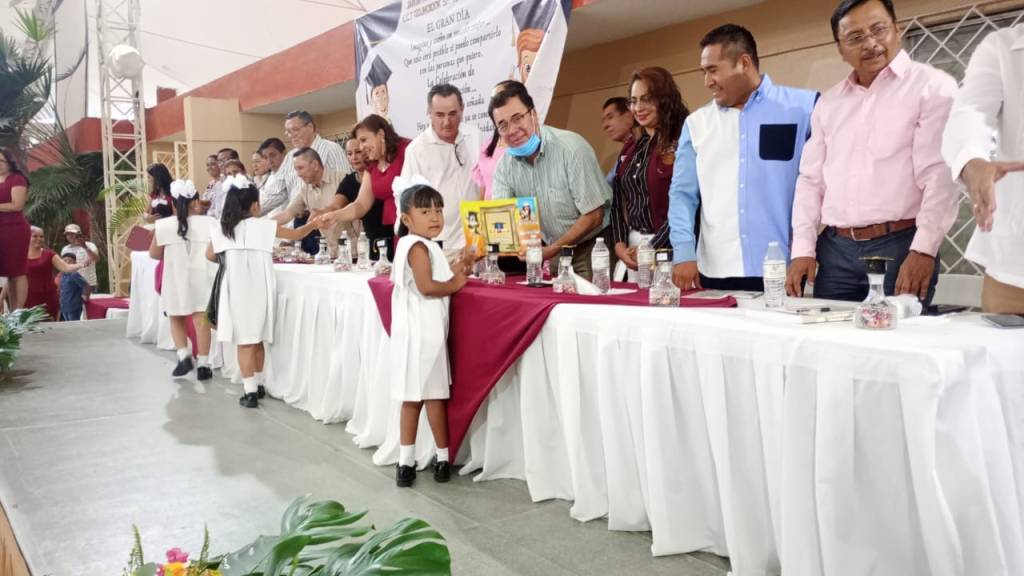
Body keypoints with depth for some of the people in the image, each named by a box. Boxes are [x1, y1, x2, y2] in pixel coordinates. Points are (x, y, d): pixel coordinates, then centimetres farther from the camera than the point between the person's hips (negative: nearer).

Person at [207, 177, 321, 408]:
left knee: (245, 341, 1)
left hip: (236, 290, 0)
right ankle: (258, 385, 25)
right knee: (257, 340, 14)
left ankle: (250, 391, 0)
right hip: (258, 290, 0)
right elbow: (295, 235, 2)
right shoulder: (263, 225, -5)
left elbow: (210, 256, 12)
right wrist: (315, 223, 17)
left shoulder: (222, 228, 1)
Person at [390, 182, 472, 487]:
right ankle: (443, 458, 13)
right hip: (423, 331, -10)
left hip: (418, 330, 10)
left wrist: (453, 273, 11)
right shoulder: (418, 246, -13)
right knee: (434, 394, 1)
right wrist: (454, 284, -8)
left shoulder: (409, 244, 17)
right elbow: (426, 287, -22)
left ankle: (406, 463, 15)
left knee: (413, 396, 11)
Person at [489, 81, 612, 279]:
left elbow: (593, 216, -16)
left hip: (591, 247, -5)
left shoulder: (572, 148, -17)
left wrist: (552, 250, -21)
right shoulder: (505, 165, -2)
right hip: (552, 250, 5)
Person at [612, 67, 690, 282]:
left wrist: (652, 249, -14)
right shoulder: (631, 148, 14)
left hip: (666, 249, -6)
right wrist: (619, 244, 0)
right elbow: (618, 200, 13)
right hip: (631, 251, 6)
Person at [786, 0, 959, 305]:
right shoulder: (829, 102, 15)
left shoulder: (932, 86, 0)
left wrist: (924, 249, -19)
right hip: (835, 249, 4)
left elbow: (940, 174, -10)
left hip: (900, 245, -4)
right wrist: (803, 249, 4)